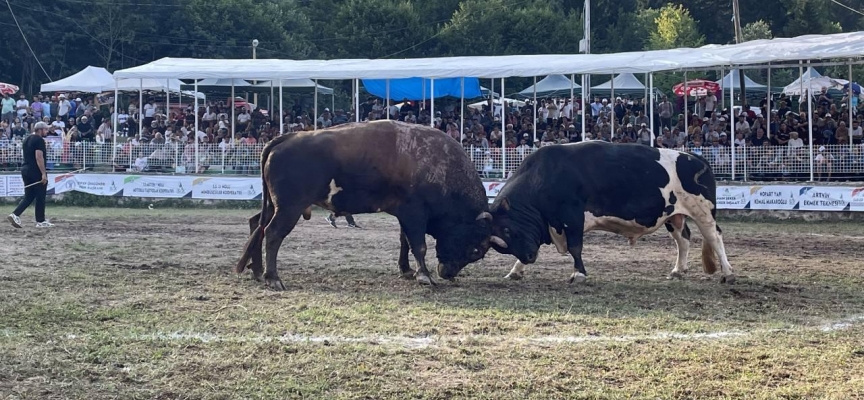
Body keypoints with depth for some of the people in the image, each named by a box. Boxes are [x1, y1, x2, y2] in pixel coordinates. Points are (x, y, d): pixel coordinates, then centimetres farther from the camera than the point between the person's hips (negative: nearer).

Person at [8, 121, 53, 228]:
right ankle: (40, 221, 7)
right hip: (36, 171, -8)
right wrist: (43, 173, -21)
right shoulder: (39, 140, -11)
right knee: (40, 197, 2)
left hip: (25, 170, 8)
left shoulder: (27, 140, 17)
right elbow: (39, 157, -20)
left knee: (28, 197, 11)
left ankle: (15, 215, -5)